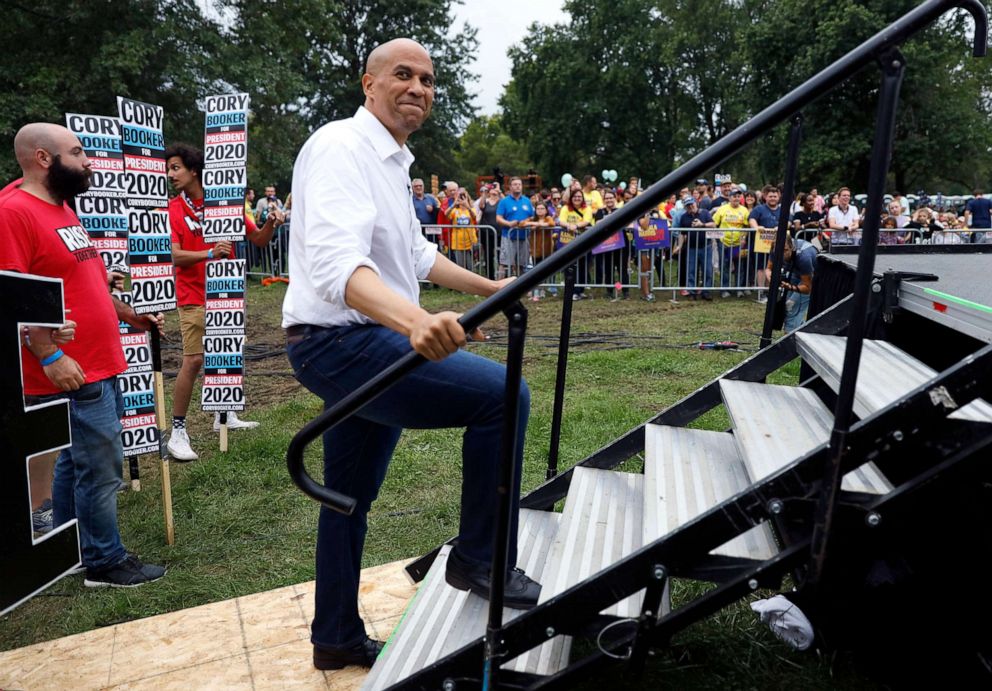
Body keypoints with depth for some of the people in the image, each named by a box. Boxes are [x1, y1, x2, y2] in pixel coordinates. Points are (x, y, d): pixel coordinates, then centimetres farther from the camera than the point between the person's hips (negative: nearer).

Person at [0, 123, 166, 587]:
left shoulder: (63, 210, 16)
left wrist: (130, 316, 22)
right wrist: (50, 357, -23)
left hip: (99, 367, 10)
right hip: (71, 374, -10)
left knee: (75, 462, 18)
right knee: (101, 467, -2)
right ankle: (106, 563, 13)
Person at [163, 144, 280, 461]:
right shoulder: (172, 209, -4)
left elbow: (257, 239, 7)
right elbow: (175, 256, -14)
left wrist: (270, 223, -13)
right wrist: (210, 253, -30)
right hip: (194, 298, -4)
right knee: (193, 360, -10)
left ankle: (223, 415, 31)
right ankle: (178, 432, -2)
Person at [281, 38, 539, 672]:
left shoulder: (394, 163, 17)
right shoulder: (340, 147, -15)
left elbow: (416, 255, 30)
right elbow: (336, 265, -32)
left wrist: (489, 287, 32)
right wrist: (417, 321, -49)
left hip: (365, 344, 10)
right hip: (339, 341, -10)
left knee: (351, 500, 18)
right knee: (501, 392, -19)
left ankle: (337, 639, 34)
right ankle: (481, 560, -4)